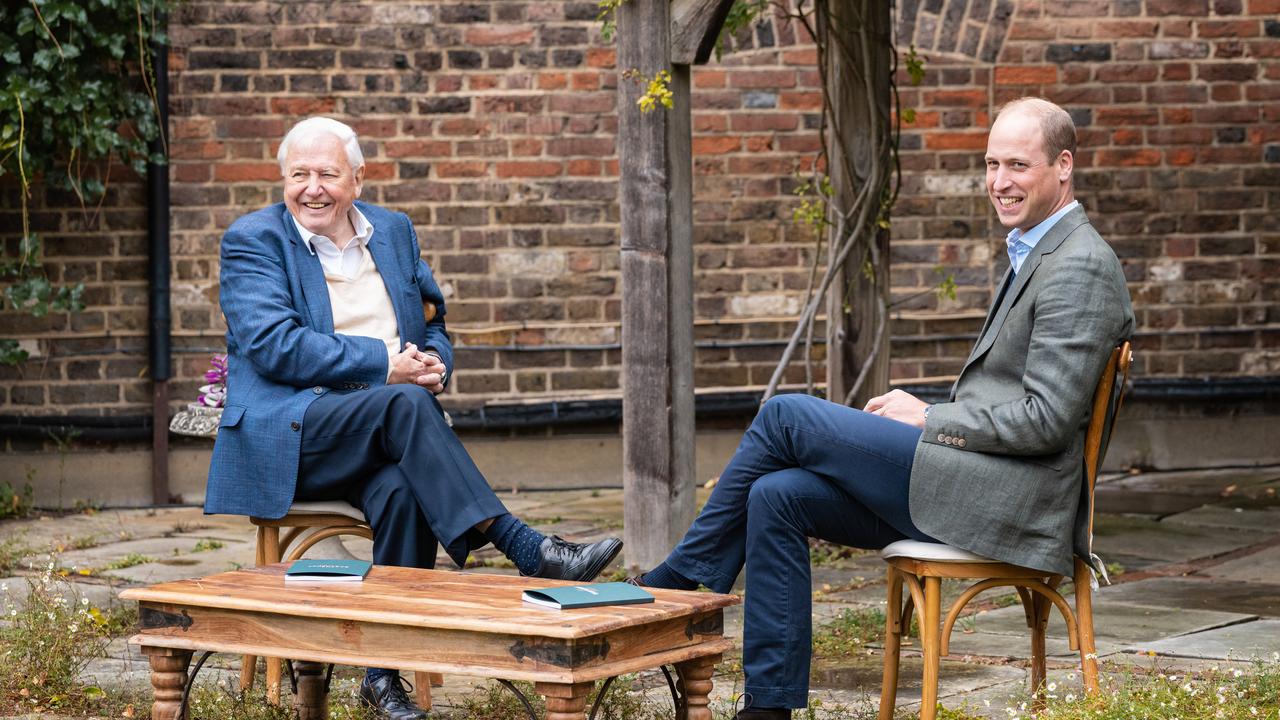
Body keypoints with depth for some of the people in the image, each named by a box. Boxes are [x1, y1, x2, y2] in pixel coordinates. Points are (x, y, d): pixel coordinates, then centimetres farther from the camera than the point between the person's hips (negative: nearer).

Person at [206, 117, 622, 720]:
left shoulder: (394, 230, 17)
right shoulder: (253, 240, 1)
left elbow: (432, 321, 23)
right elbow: (274, 346, -13)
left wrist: (432, 363, -4)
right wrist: (385, 365, -17)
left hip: (380, 431, 4)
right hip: (288, 435, -4)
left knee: (402, 490, -33)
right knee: (405, 403, -34)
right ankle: (527, 552, -37)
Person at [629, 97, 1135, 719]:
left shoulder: (1081, 267, -12)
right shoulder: (1037, 254, 21)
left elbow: (1045, 420, -19)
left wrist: (928, 419, -9)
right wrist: (921, 415, 7)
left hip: (1001, 497, -10)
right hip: (976, 487, 10)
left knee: (786, 415, -9)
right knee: (777, 496, -3)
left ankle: (678, 583, 5)